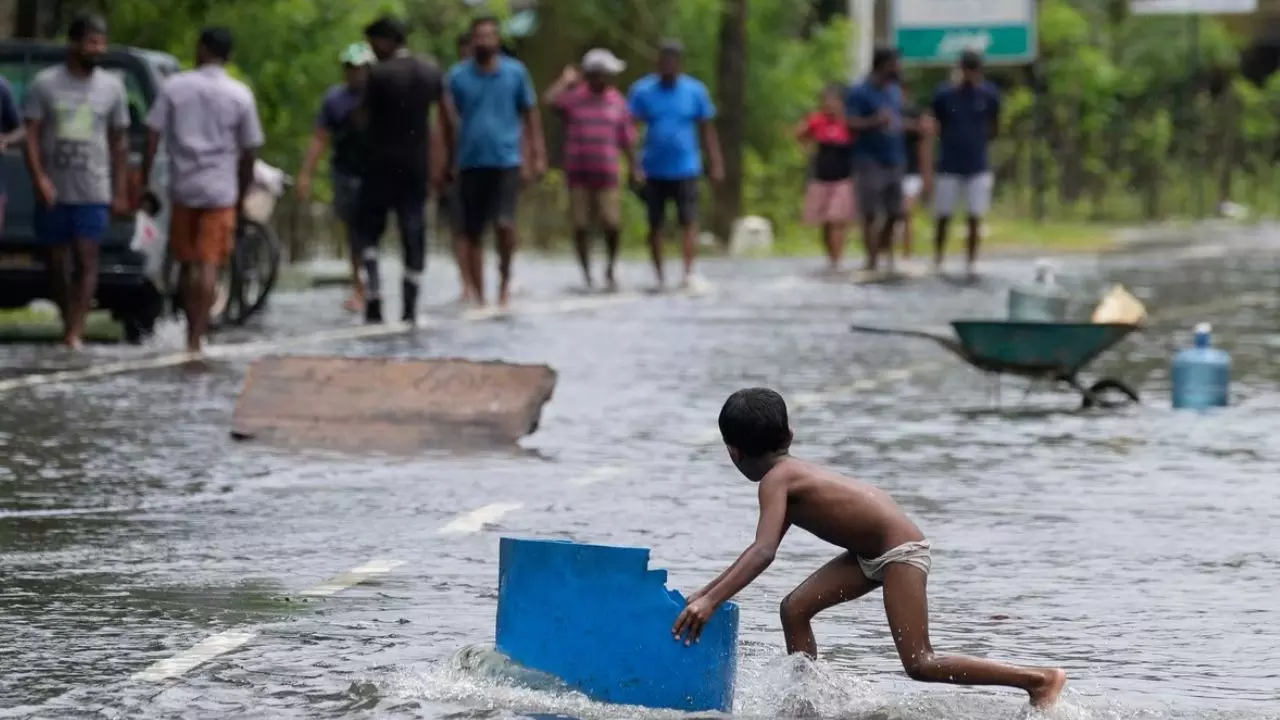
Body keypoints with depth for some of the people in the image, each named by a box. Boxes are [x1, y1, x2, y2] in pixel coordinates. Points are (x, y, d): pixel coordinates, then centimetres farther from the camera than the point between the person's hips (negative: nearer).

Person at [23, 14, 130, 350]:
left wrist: (120, 192, 8)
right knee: (58, 264, 7)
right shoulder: (45, 83, 1)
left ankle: (75, 333, -17)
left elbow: (119, 142, 11)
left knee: (86, 260, -12)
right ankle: (68, 327, 20)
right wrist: (39, 179, -15)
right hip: (53, 192, 0)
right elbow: (31, 135, -2)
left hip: (93, 192, 0)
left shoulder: (112, 86, 6)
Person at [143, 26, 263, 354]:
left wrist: (144, 182, 4)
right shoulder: (240, 95, 0)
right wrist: (241, 197, 13)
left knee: (189, 264, 14)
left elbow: (152, 138, -2)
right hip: (220, 191, -1)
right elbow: (250, 151, 2)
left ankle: (192, 331, 18)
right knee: (208, 265, -2)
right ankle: (196, 337, -11)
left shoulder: (174, 87, 1)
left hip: (183, 188, 1)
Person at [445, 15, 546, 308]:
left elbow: (530, 115, 9)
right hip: (471, 162, 1)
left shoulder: (515, 72, 3)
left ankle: (505, 278, 8)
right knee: (473, 233, 4)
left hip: (506, 160, -1)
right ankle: (478, 296, 14)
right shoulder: (458, 76, 3)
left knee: (504, 223, -17)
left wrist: (537, 155, 6)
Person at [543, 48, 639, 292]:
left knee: (613, 225, -7)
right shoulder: (573, 98, 3)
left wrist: (634, 168, 9)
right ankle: (587, 275, 13)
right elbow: (549, 99, -16)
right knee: (581, 226, 1)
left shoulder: (617, 102, 9)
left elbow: (627, 139, 12)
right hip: (578, 174, -1)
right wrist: (566, 80, -7)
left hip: (607, 176, 1)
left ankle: (611, 269, 17)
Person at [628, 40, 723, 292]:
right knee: (655, 224, 7)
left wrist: (716, 164, 3)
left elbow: (707, 130, 7)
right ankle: (660, 277, 16)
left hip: (685, 169, -1)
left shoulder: (695, 91, 3)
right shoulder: (642, 91, 1)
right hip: (654, 171, 1)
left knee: (689, 222, -11)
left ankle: (689, 273, -16)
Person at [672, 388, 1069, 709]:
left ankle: (1040, 679, -9)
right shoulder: (791, 472, 12)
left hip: (900, 550, -10)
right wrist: (706, 592, 24)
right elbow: (762, 547, 22)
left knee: (920, 664, -12)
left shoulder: (775, 480, -15)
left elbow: (764, 553, -29)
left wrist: (712, 601, -34)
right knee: (795, 609, 7)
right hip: (873, 553, 10)